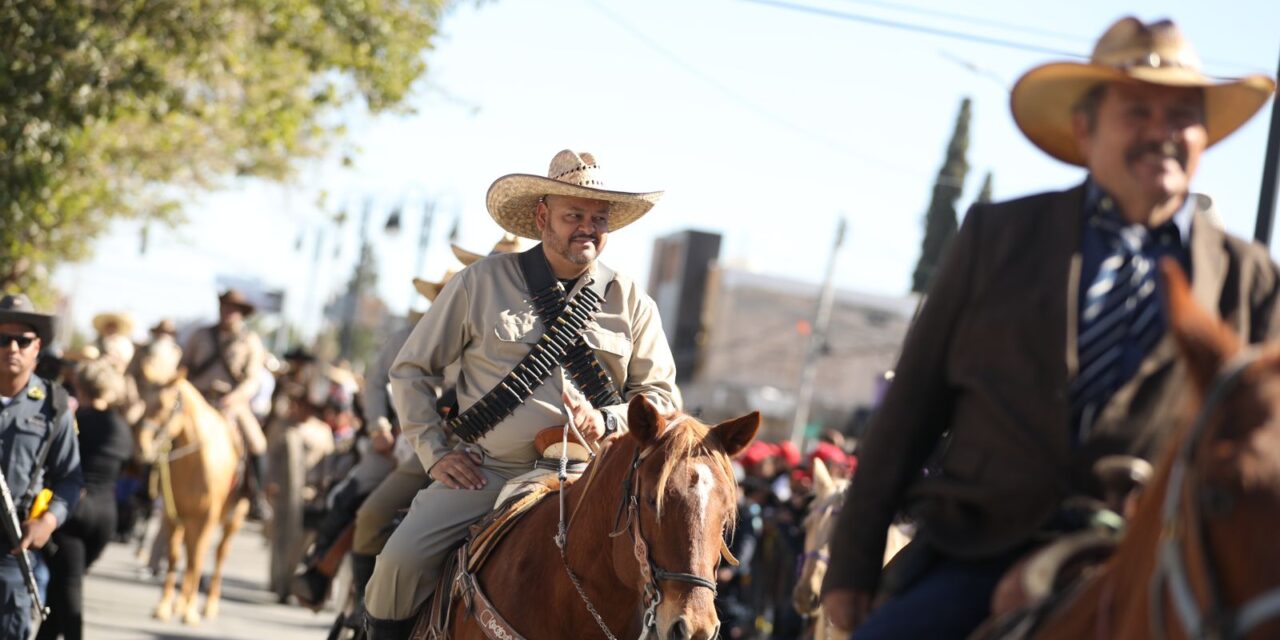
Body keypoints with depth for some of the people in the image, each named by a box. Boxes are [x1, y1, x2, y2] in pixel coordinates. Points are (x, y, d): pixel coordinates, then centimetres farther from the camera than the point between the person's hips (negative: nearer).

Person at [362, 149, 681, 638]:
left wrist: (610, 422, -8)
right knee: (400, 562, -20)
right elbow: (411, 370, 10)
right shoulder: (481, 283, 5)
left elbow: (662, 395, 12)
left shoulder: (631, 302, 10)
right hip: (482, 472, -1)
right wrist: (434, 453, 0)